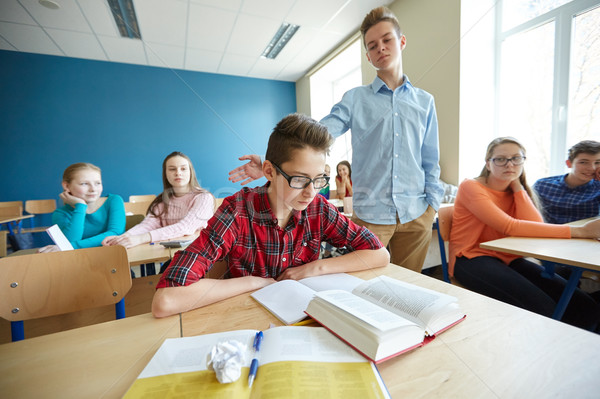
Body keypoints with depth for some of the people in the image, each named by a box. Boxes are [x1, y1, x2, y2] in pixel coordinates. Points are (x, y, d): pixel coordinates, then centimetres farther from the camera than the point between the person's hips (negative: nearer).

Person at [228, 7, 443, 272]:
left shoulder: (424, 101, 11)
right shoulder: (355, 99, 3)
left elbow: (430, 160, 13)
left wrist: (432, 204, 5)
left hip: (416, 214, 3)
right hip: (371, 213, -2)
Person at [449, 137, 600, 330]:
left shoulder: (516, 191, 12)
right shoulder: (471, 187, -10)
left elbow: (536, 226, -7)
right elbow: (510, 227, -22)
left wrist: (518, 187, -4)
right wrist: (578, 231, -22)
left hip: (506, 258, 7)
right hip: (471, 259, -6)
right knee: (544, 309, -26)